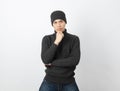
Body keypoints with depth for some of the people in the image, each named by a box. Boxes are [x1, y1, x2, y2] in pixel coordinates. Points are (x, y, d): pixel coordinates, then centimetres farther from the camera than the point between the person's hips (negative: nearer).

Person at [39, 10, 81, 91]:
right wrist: (56, 42, -18)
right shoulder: (47, 39, 0)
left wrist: (52, 63, -11)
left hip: (68, 82, 0)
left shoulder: (74, 39, -2)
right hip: (50, 81, 0)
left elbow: (75, 60, -13)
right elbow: (45, 60, -11)